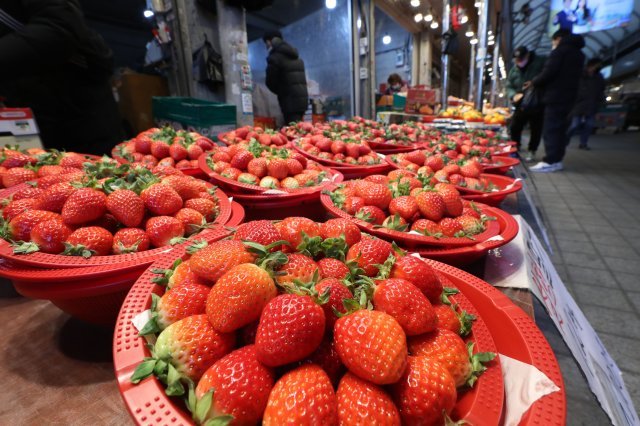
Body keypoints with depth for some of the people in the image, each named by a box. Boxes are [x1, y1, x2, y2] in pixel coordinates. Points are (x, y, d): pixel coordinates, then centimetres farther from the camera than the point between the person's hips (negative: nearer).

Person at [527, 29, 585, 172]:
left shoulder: (560, 51, -5)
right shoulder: (578, 53, 22)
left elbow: (548, 73, -15)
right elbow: (569, 76, 21)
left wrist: (533, 82, 1)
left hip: (556, 96, -8)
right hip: (568, 96, 9)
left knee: (550, 129, -10)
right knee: (560, 129, 10)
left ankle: (550, 161, -14)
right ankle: (557, 160, 11)